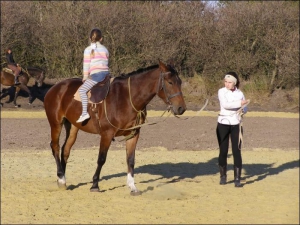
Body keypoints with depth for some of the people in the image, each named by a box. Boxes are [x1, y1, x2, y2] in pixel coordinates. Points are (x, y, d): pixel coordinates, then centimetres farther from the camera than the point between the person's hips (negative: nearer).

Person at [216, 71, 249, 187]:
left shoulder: (240, 93, 5)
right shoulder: (221, 91, -4)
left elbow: (245, 108, 9)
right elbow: (225, 104, -21)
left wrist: (242, 110, -14)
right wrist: (240, 103, -27)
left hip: (236, 125, 2)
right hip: (223, 124, -1)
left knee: (237, 151, -3)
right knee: (223, 151, 5)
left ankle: (237, 179, -1)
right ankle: (223, 176, 20)